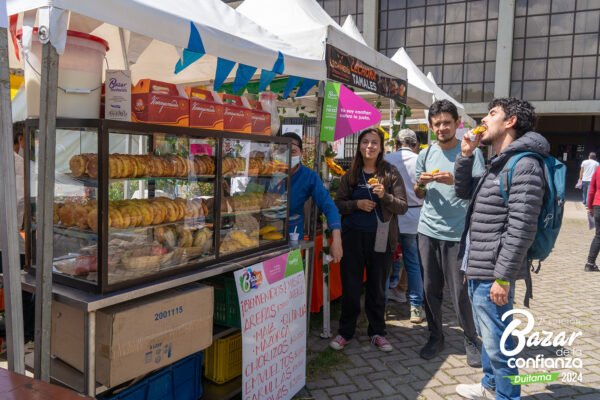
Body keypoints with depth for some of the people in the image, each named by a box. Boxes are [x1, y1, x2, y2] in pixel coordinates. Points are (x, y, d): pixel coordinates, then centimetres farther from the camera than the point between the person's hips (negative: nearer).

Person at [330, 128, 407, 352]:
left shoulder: (391, 173, -1)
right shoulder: (350, 175, 4)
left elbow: (403, 207, -4)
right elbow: (338, 204, 5)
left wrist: (384, 196, -21)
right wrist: (357, 203, -13)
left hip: (381, 238, -1)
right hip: (353, 237, 1)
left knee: (377, 287, 11)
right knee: (350, 286, 8)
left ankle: (377, 332, 27)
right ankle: (345, 332, 23)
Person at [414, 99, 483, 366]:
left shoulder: (470, 153, -2)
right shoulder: (426, 154, 9)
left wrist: (455, 181, -24)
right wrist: (421, 183, -7)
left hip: (457, 233, -4)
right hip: (428, 230, 4)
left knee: (460, 291, 0)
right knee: (431, 288, 10)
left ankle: (471, 342, 18)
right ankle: (435, 337, 25)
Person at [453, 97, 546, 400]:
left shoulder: (524, 165, -17)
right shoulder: (497, 164, 14)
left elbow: (521, 229, -22)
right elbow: (464, 191, 22)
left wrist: (502, 277, -21)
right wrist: (466, 154, 8)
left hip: (493, 274, -10)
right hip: (479, 269, 10)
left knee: (497, 343, 2)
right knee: (487, 337, 23)